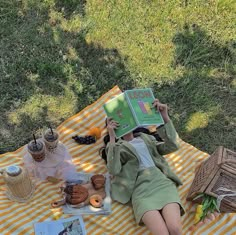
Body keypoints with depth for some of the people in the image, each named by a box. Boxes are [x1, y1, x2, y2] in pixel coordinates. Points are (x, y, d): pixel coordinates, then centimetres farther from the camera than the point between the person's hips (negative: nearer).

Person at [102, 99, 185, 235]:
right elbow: (114, 170, -3)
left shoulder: (146, 138, 27)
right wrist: (112, 138, -6)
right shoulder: (115, 146, 18)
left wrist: (165, 117, 4)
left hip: (162, 180, 3)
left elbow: (173, 146, 12)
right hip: (140, 186, -2)